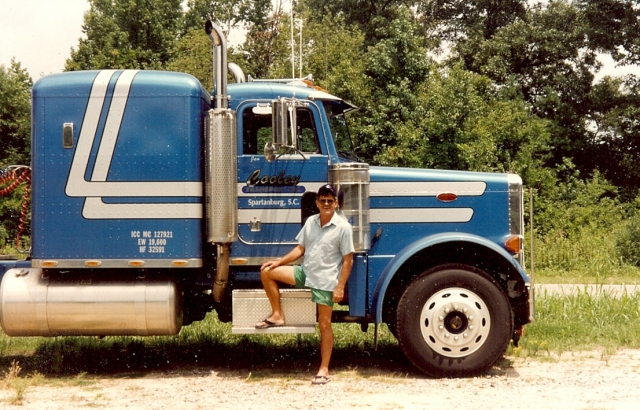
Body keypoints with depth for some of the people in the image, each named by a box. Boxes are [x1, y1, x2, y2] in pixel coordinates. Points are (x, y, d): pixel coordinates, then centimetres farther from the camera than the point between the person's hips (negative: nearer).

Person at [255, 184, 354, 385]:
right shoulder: (311, 222, 6)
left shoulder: (343, 227, -11)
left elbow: (348, 260, -10)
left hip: (325, 281, -6)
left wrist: (340, 287, -15)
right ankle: (277, 316, 7)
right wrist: (279, 262, 2)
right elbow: (300, 248, 14)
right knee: (267, 272, -4)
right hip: (305, 273, 6)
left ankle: (324, 369, 8)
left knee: (324, 325, 0)